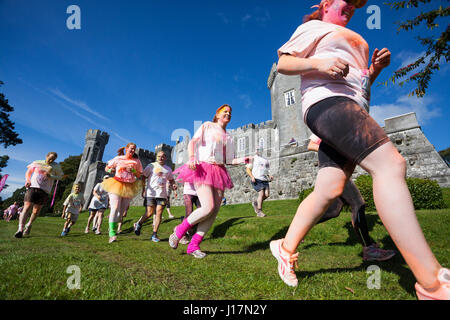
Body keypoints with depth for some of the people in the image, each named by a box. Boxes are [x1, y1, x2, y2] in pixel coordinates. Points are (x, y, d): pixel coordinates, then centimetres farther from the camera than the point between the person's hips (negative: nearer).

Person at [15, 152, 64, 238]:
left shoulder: (56, 166, 10)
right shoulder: (36, 163, 12)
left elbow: (60, 176, 9)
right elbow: (28, 172, 20)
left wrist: (51, 176, -9)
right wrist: (27, 180, 2)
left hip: (44, 190, 1)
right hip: (32, 187, 0)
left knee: (36, 211, 6)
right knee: (27, 208, -14)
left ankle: (29, 225, 31)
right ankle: (20, 229, -16)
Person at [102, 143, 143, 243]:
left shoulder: (137, 161, 8)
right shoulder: (118, 159, 6)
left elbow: (139, 175, 8)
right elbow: (106, 168, 15)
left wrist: (133, 171, -12)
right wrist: (110, 170, -8)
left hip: (129, 188, 2)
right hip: (116, 186, -2)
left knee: (122, 210, 5)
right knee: (115, 208, -16)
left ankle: (114, 226, 30)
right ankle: (112, 234, -16)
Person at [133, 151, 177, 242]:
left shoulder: (168, 169, 15)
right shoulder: (151, 166, 4)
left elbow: (171, 180, 26)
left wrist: (173, 185, 3)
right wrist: (143, 190, -3)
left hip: (162, 194, 3)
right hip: (150, 193, -3)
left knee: (159, 214, -3)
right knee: (149, 213, -5)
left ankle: (154, 234, 5)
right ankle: (138, 224, 24)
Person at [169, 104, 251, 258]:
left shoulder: (228, 137, 26)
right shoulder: (207, 126, 12)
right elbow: (193, 142, 0)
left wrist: (241, 160, 7)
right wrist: (191, 157, -19)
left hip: (219, 172, 6)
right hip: (203, 168, -6)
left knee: (215, 211, -4)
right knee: (208, 208, -20)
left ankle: (193, 245, 5)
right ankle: (179, 230, 1)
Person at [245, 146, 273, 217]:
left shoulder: (265, 160, 22)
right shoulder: (254, 159, 5)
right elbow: (247, 169, 0)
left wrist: (269, 176, 9)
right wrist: (252, 176, -14)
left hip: (265, 180, 5)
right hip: (257, 179, -5)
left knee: (267, 194, -9)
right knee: (261, 193, -16)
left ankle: (255, 203, 16)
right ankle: (259, 212, -7)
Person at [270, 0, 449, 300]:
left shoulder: (355, 39, 38)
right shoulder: (313, 28, 14)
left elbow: (360, 82, 36)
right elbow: (283, 63, 2)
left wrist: (375, 69, 15)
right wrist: (319, 63, -15)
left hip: (352, 109, 9)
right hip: (327, 102, -9)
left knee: (328, 191, -2)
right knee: (390, 163, -26)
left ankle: (286, 248, 12)